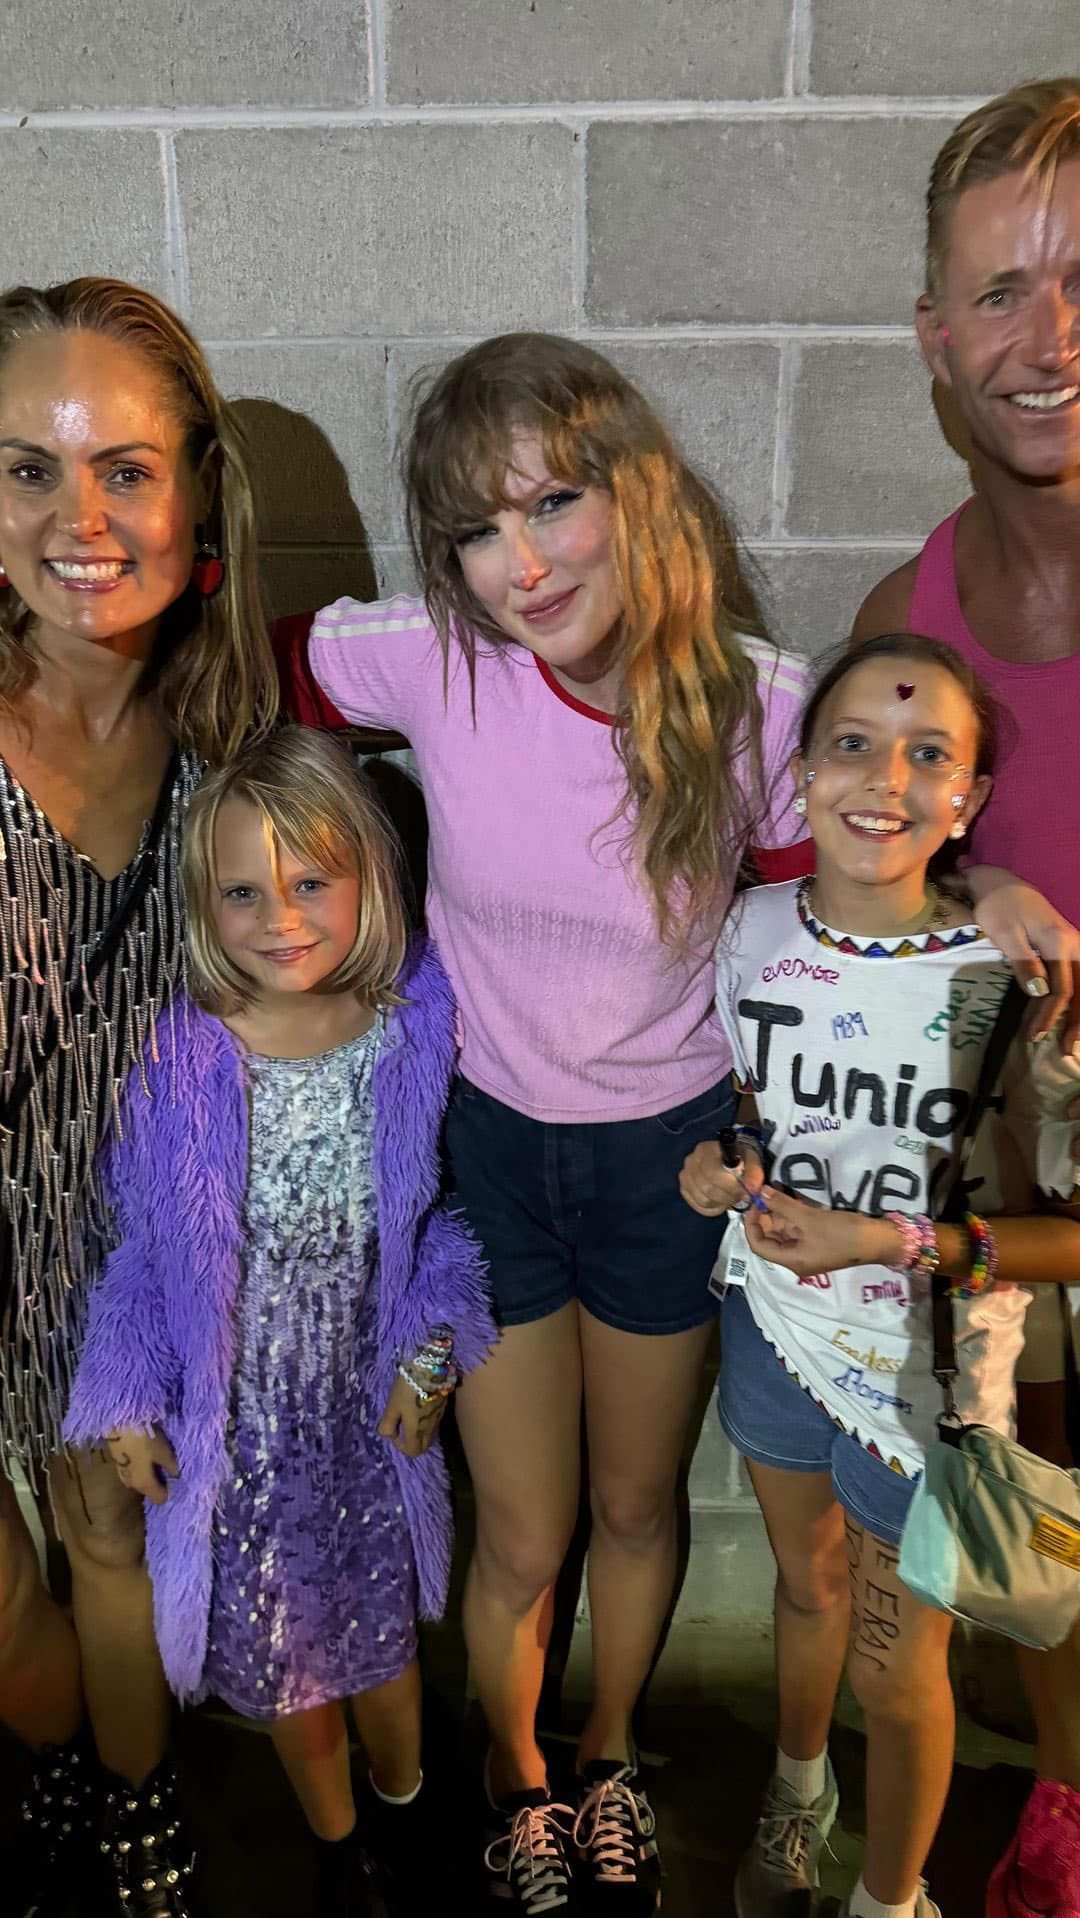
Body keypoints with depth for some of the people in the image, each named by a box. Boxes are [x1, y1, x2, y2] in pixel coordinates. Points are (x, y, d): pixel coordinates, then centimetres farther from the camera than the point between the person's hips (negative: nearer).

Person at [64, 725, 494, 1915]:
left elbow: (451, 1210, -2)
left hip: (374, 1399, 1)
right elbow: (137, 1238, -7)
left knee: (381, 1619, 22)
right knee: (276, 1639, 18)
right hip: (233, 1414, -1)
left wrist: (431, 1348, -8)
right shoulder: (179, 1060, -19)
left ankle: (408, 1815, 54)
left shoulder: (418, 1027, -15)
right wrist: (128, 1400, -6)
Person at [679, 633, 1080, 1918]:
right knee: (807, 1585, 28)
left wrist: (899, 1245, -29)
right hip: (772, 1327, 4)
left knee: (895, 1669, 16)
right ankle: (798, 1787, 60)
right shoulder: (753, 930, -10)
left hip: (928, 1368, -3)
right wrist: (722, 1165, -12)